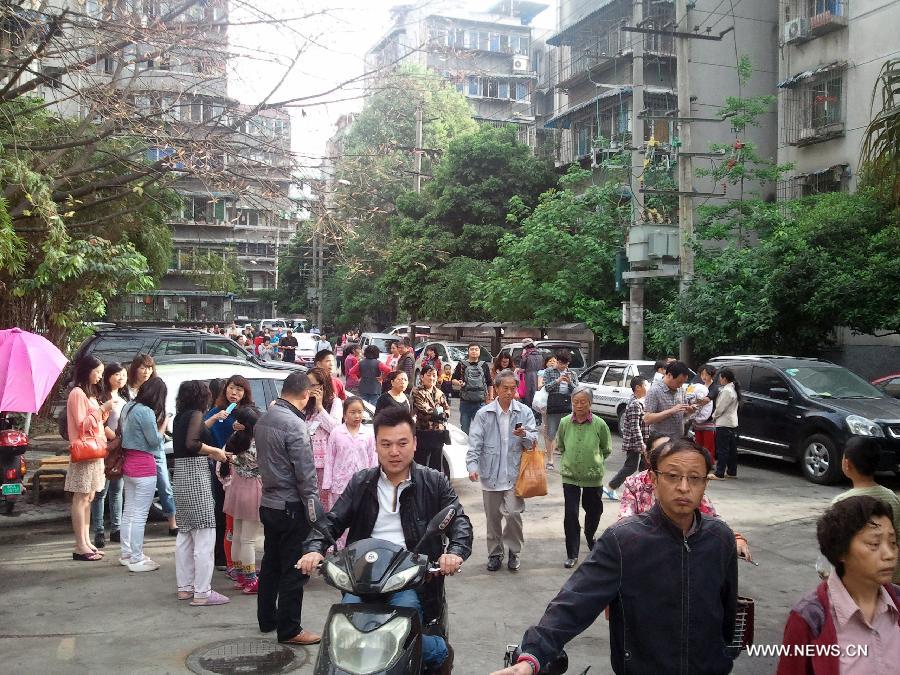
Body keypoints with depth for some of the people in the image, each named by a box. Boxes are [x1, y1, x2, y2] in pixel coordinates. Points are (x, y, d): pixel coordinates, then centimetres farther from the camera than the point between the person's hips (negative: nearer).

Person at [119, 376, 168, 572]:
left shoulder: (129, 407, 8)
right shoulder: (146, 412, -19)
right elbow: (154, 441, -15)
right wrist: (163, 424, 0)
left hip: (129, 462, 9)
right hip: (144, 465, -9)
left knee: (129, 512, 17)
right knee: (140, 515, -3)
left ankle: (126, 554, 27)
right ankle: (136, 560, 3)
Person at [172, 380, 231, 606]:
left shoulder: (179, 417, 14)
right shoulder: (196, 414, -10)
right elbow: (191, 443, -23)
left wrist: (212, 453, 13)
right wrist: (215, 450, -11)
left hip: (181, 476, 9)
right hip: (196, 477, -9)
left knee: (185, 535, 16)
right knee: (205, 536, -4)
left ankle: (185, 587, 22)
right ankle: (202, 593, -3)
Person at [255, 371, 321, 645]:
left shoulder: (263, 420, 6)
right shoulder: (294, 424, -20)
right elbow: (305, 473, -19)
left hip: (268, 503, 9)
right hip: (291, 507, -9)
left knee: (270, 564, 19)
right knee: (293, 570, 0)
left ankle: (266, 619, 30)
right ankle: (289, 629, 7)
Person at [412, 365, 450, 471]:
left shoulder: (440, 393, 14)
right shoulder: (417, 392, -4)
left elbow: (447, 414, 7)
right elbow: (424, 410, -16)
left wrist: (432, 412, -9)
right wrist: (438, 411, -5)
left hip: (438, 435, 5)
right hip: (423, 433, -5)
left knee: (436, 465, 11)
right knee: (420, 465, 0)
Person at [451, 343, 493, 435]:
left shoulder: (484, 366, 9)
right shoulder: (462, 365, 4)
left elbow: (490, 384, 14)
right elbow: (453, 379, 4)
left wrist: (491, 398, 9)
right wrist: (458, 383, -18)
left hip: (480, 402, 1)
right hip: (465, 402, -1)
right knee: (465, 427, 5)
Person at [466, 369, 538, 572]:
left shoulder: (524, 412, 3)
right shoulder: (484, 413, 1)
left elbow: (532, 441, 1)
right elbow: (475, 442, -3)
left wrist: (524, 435, -21)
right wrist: (472, 465, -16)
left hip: (514, 473, -1)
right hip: (490, 472, 1)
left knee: (513, 513, -9)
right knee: (492, 517, 10)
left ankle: (513, 552, 12)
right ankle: (495, 553, 26)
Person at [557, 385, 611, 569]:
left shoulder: (599, 424, -10)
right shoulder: (565, 423, -6)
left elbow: (606, 450, 5)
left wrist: (594, 461, 6)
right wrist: (569, 460, 8)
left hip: (593, 476, 0)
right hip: (570, 476, 0)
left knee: (594, 510, 16)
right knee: (571, 514, -3)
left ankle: (590, 536, 48)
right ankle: (572, 554, 8)